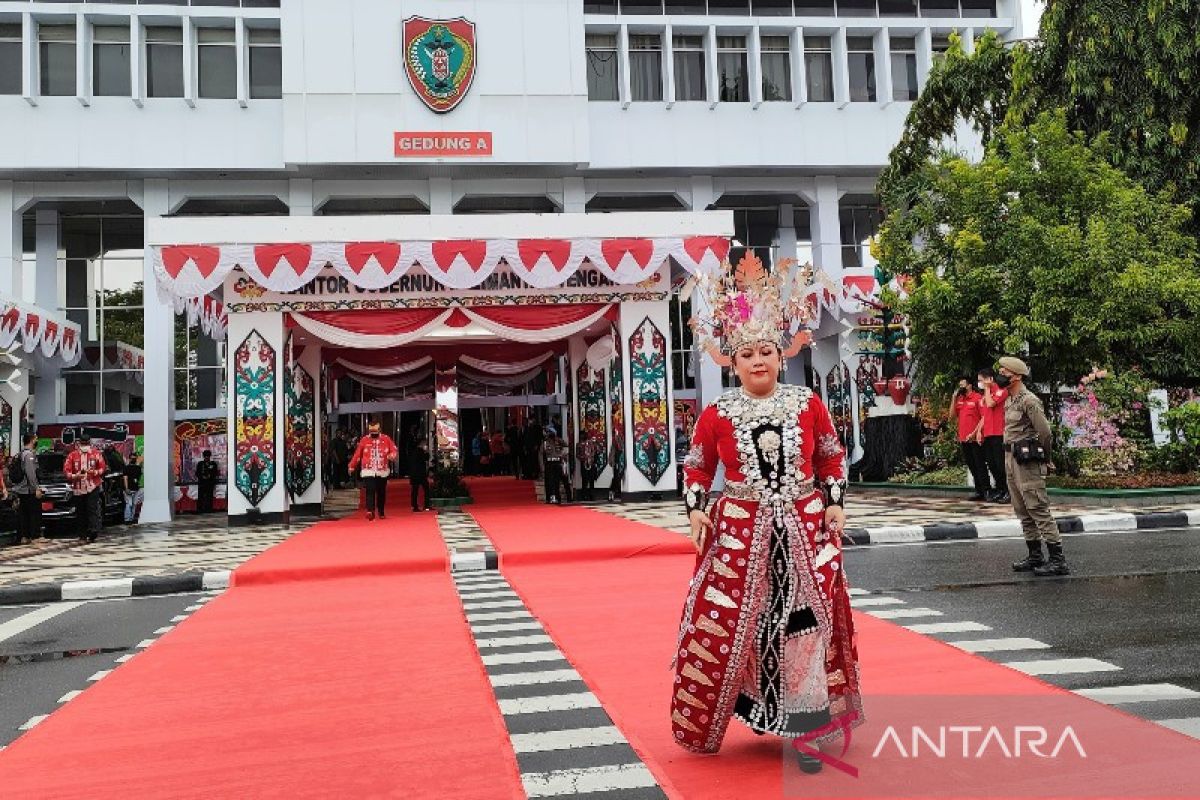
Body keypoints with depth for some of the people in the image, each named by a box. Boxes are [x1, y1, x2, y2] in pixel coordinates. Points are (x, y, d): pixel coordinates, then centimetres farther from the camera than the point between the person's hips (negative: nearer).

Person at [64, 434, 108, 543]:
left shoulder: (96, 454, 6)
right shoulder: (72, 455, 7)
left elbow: (103, 468, 6)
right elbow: (66, 470, 5)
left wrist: (94, 472, -13)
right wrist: (74, 476, -13)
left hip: (93, 487, -2)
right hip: (78, 488, 2)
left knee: (92, 510, -10)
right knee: (80, 513, 6)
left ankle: (93, 532, -16)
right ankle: (82, 535, 12)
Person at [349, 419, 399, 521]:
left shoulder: (386, 439, 1)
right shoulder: (364, 440, 0)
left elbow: (394, 450, 0)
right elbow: (357, 454, 5)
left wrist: (392, 455, -23)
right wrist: (352, 466, 10)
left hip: (382, 471, 2)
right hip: (368, 471, -2)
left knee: (381, 493, 12)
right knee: (370, 491, -17)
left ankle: (381, 512, 26)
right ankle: (370, 511, -26)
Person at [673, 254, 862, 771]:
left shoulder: (808, 404, 2)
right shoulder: (716, 415, -2)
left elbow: (832, 458, 13)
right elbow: (697, 467, 8)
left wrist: (835, 504, 3)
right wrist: (695, 510, -4)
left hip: (803, 528, 1)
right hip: (739, 532, -1)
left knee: (805, 625, 3)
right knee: (724, 626, 3)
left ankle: (805, 730, 16)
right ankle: (705, 724, 24)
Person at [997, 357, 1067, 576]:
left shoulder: (1029, 400, -13)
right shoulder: (1009, 401, 16)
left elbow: (1044, 432, -15)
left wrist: (1044, 458, -4)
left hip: (1027, 462, -10)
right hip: (1011, 459, 10)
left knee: (1039, 510, -9)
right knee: (1023, 512, 13)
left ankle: (1058, 560, -6)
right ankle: (1035, 556, 21)